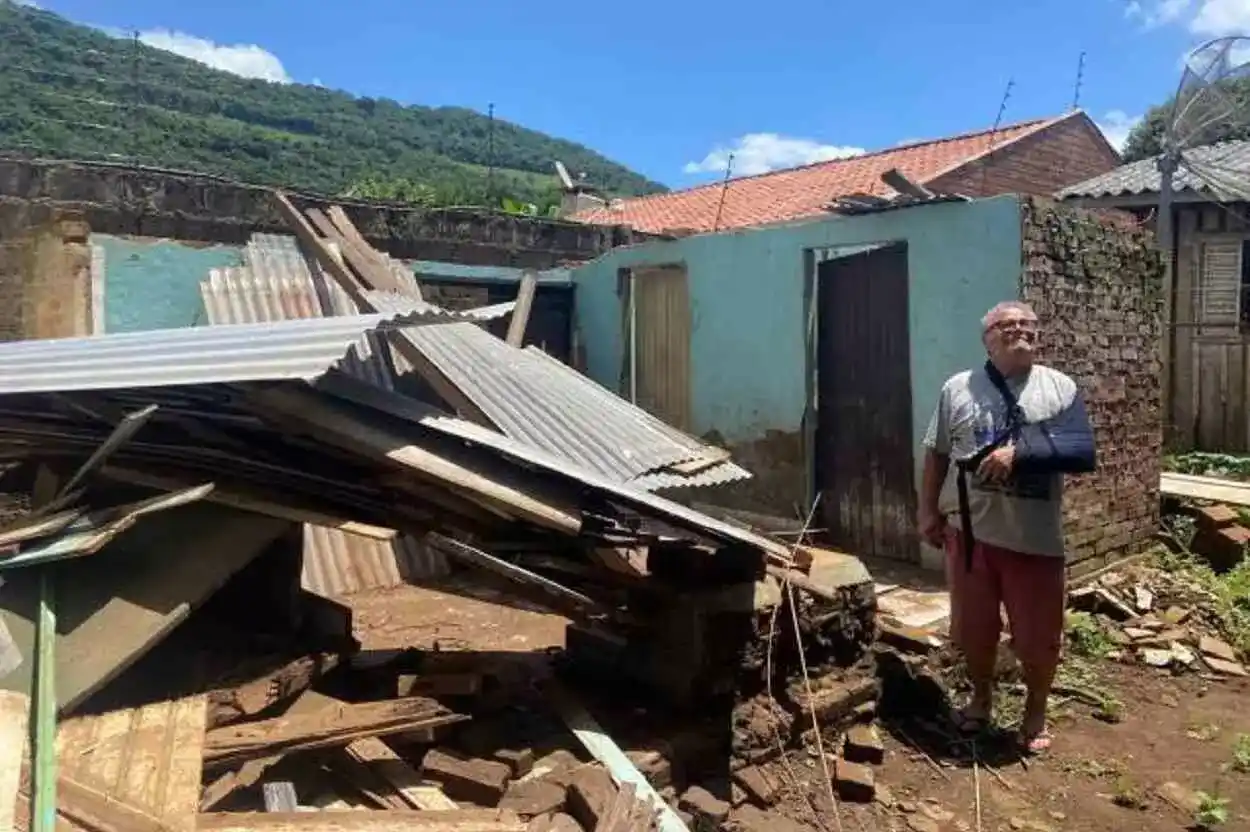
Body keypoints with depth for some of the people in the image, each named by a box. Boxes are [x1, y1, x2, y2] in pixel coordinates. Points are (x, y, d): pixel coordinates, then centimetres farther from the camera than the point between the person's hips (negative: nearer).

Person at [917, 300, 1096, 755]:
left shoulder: (1061, 388, -2)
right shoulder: (957, 388, 0)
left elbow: (1084, 453, -11)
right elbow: (936, 454, 6)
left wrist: (1018, 453, -22)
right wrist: (928, 510, 3)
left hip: (1037, 539, -1)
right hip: (971, 532, 1)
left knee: (1039, 636, 10)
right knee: (974, 628, 15)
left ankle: (1035, 712, 35)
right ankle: (981, 698, 39)